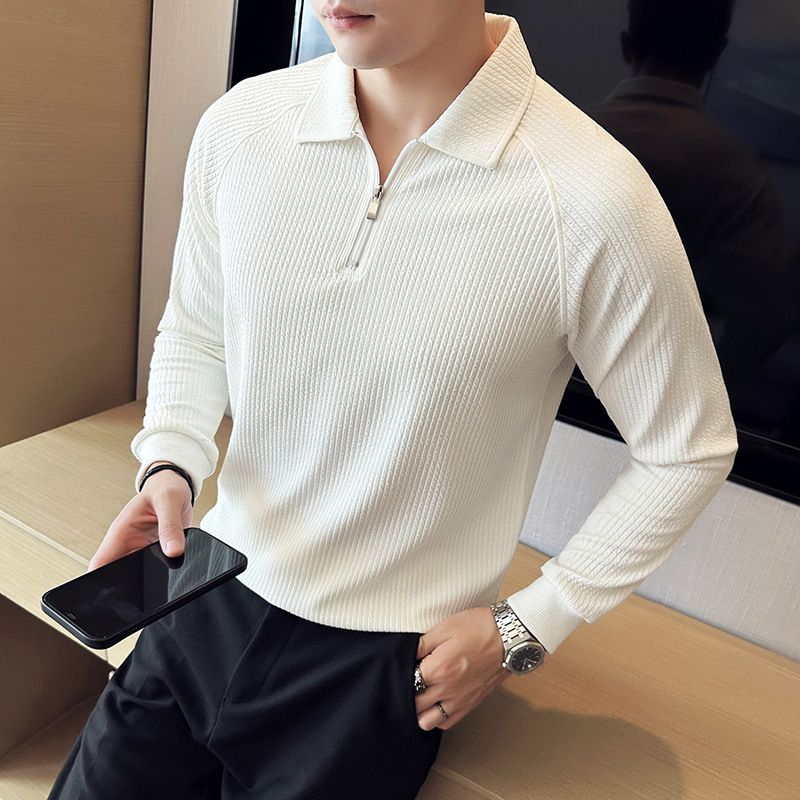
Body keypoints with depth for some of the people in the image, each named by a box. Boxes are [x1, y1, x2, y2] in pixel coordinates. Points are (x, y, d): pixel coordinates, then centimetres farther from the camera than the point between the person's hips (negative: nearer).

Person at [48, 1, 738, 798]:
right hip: (209, 604, 4)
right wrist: (169, 465, -10)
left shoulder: (592, 202, -21)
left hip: (379, 670, -3)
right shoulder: (239, 125, -8)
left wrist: (525, 629, -7)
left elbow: (690, 451, -8)